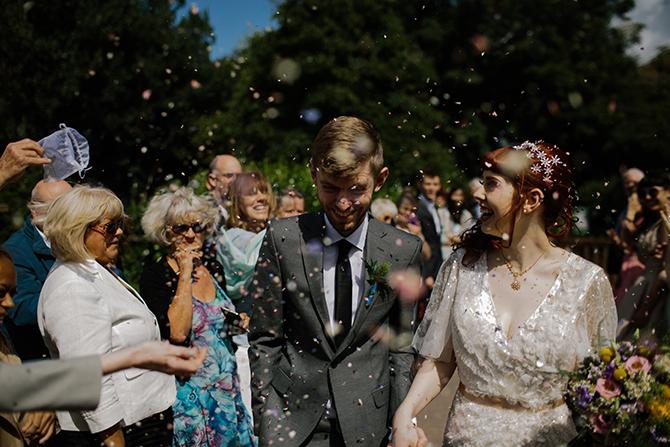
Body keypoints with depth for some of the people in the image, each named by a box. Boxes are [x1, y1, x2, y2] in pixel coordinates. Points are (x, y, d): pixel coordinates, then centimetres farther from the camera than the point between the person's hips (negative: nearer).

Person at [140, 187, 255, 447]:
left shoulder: (213, 267, 6)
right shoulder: (155, 275, -12)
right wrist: (185, 275, -20)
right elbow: (178, 333, -25)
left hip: (227, 385, 6)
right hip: (191, 393, -5)